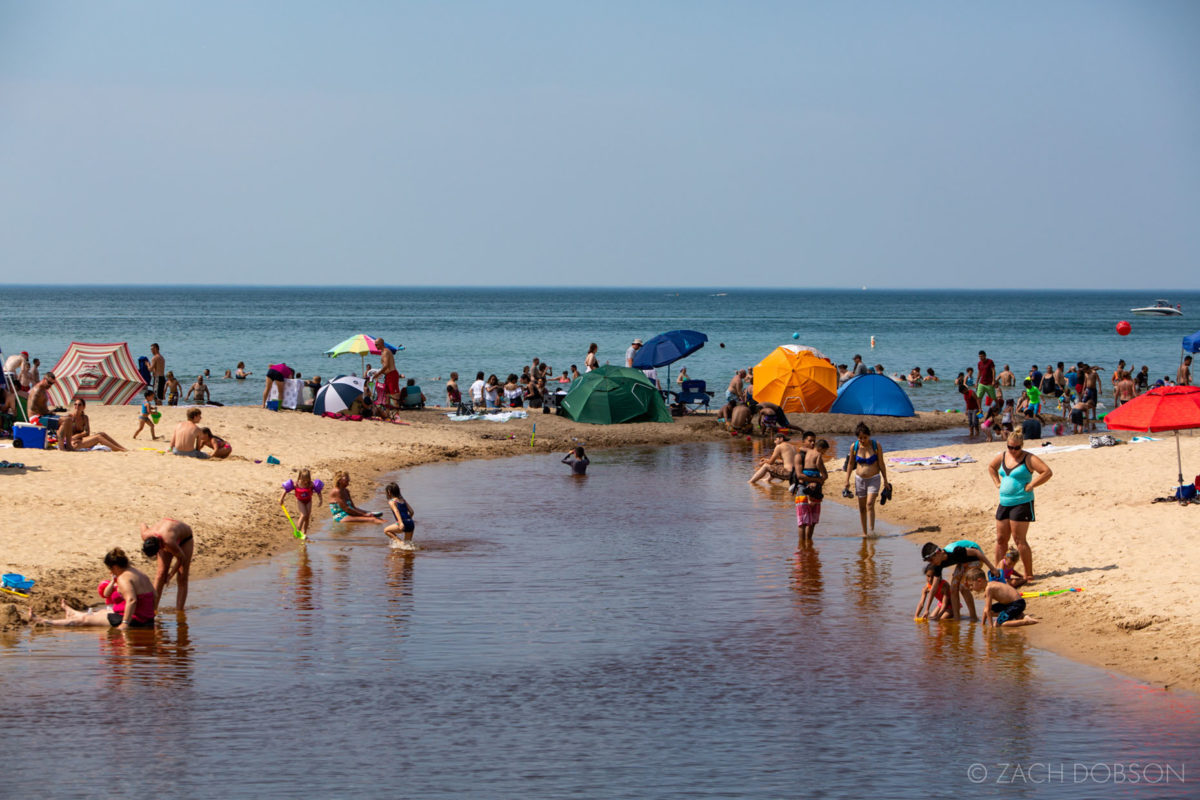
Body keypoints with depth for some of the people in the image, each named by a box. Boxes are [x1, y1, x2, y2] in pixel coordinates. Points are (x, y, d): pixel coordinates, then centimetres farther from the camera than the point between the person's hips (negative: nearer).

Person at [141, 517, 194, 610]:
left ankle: (179, 612, -7)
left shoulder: (169, 543, -46)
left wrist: (171, 575, -16)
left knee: (182, 578, -9)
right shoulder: (145, 535, -31)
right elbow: (143, 524, -6)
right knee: (161, 572, -8)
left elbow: (181, 558, -27)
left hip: (185, 538, -4)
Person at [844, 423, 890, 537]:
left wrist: (885, 481, 0)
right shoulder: (854, 447, -5)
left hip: (874, 479, -3)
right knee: (862, 507, 7)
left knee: (870, 504, -18)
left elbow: (881, 464, -2)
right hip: (860, 479, 3)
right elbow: (850, 464, 8)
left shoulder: (876, 446, -10)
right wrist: (847, 481, 8)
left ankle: (871, 530, -20)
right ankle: (864, 532, 17)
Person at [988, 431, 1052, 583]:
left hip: (1022, 503, -7)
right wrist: (997, 483, 16)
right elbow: (991, 467, 31)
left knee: (1019, 539, -9)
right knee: (1001, 539, 10)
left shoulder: (1028, 458, -9)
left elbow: (1047, 472, -17)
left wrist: (1030, 485, -17)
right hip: (1004, 502, 7)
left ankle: (1029, 575, -4)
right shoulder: (1003, 456, 11)